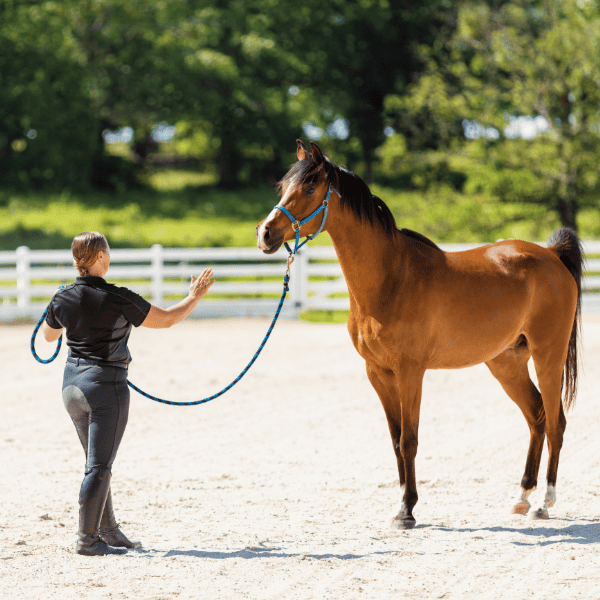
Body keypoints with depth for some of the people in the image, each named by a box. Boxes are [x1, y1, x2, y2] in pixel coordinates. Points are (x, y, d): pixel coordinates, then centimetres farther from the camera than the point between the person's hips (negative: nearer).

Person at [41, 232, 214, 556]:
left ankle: (108, 530, 27)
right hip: (106, 386, -7)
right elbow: (167, 320, -8)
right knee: (99, 466, -1)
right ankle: (87, 539, -1)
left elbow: (49, 334, 19)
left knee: (97, 462, 18)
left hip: (72, 384, 7)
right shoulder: (117, 299, -17)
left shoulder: (63, 298, 0)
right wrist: (195, 297, 9)